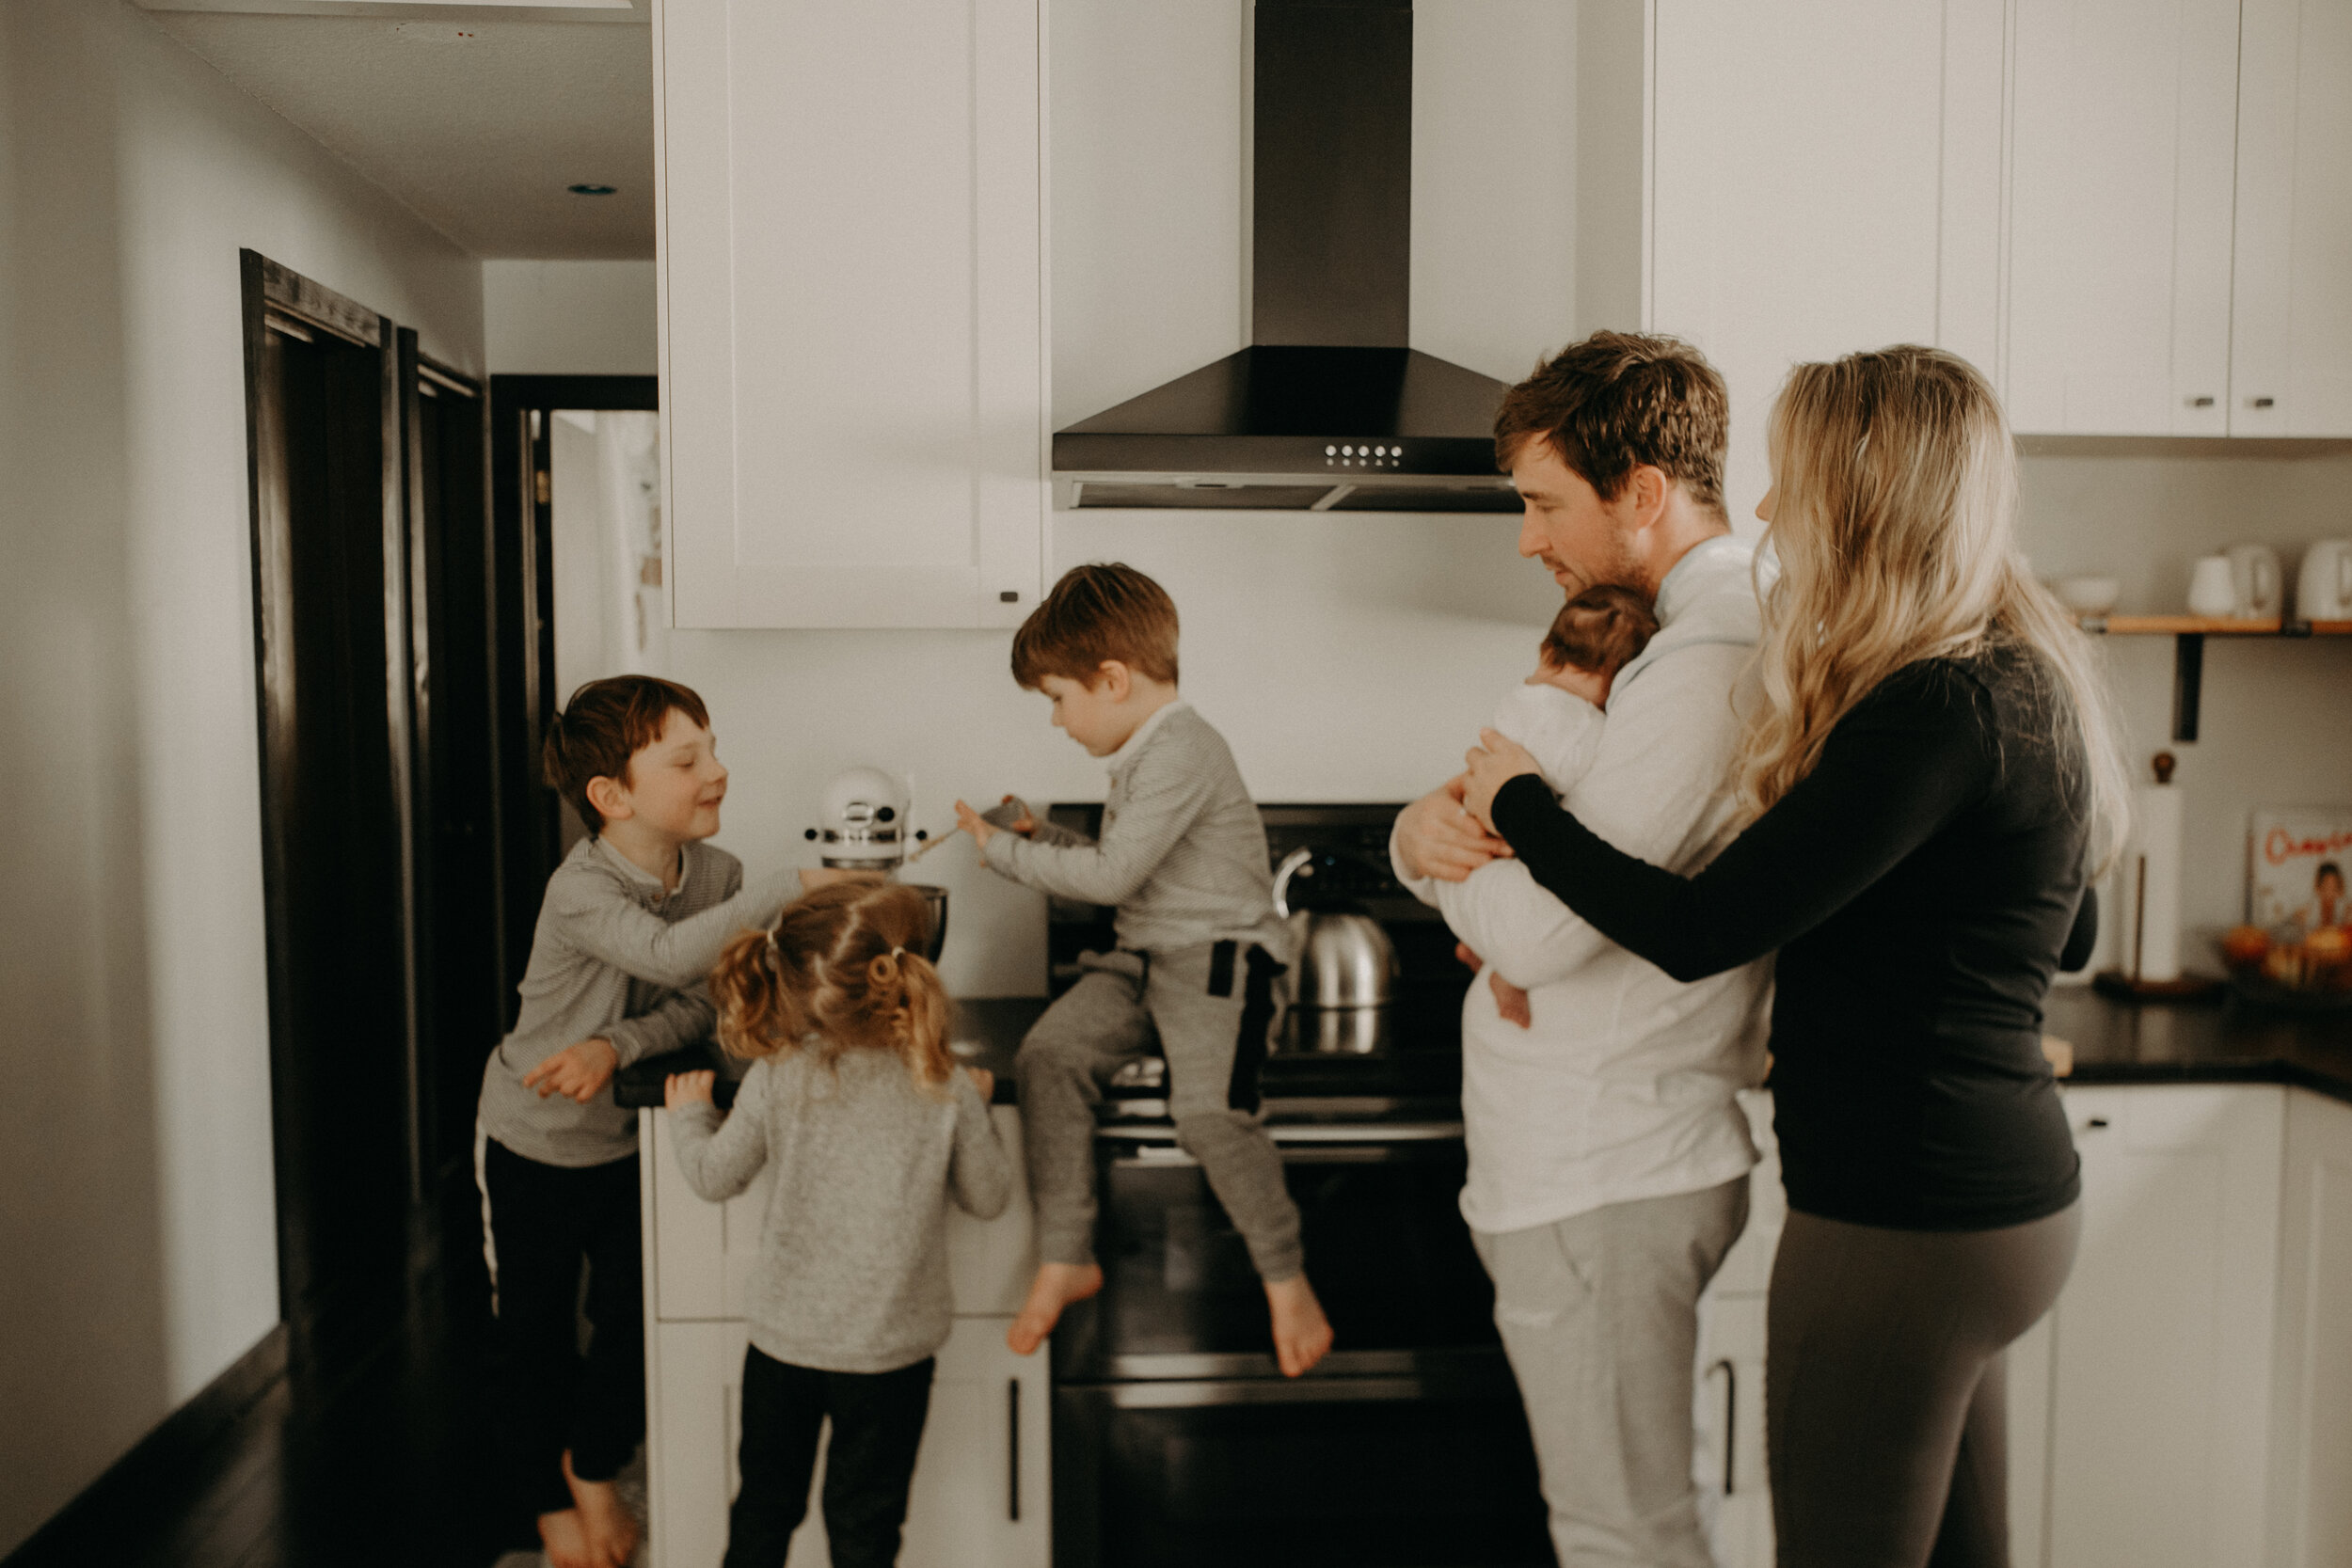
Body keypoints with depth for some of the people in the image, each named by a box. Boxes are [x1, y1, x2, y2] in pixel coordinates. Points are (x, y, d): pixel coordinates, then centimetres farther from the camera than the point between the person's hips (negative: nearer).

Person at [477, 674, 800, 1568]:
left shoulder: (716, 874, -11)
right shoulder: (581, 892, -29)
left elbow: (698, 1006, -13)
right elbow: (669, 955, -47)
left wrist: (615, 1048, -31)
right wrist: (789, 890, -49)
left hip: (632, 1133, 4)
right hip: (535, 1138, -4)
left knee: (638, 1316, 7)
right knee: (535, 1329, 12)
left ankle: (593, 1466, 36)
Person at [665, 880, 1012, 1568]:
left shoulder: (775, 1080, -14)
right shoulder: (948, 1091, -17)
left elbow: (714, 1178, 0)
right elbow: (988, 1197, -3)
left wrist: (690, 1113, 20)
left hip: (783, 1337, 2)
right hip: (890, 1349, -1)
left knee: (764, 1509, 23)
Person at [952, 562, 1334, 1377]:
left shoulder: (1180, 750, -15)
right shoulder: (1145, 753, 17)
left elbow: (1113, 874, -19)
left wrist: (1005, 851, -8)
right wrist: (1044, 836, 16)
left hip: (1219, 955, -9)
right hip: (1140, 955, 9)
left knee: (1210, 1109, -27)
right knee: (1048, 1053, -13)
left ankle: (1285, 1278, -4)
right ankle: (1065, 1259, -5)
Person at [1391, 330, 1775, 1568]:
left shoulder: (1708, 660, -21)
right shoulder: (1675, 637, 14)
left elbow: (1533, 929, -26)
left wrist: (1448, 849, -6)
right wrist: (1427, 829, -9)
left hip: (1605, 1185, -10)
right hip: (1583, 1159, 10)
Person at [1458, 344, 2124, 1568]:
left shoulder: (1940, 710, -23)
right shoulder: (2015, 678, 8)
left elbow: (1697, 932, -24)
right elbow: (2063, 934, 19)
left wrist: (1517, 803, -10)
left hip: (1907, 1222, -10)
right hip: (1985, 1200, 10)